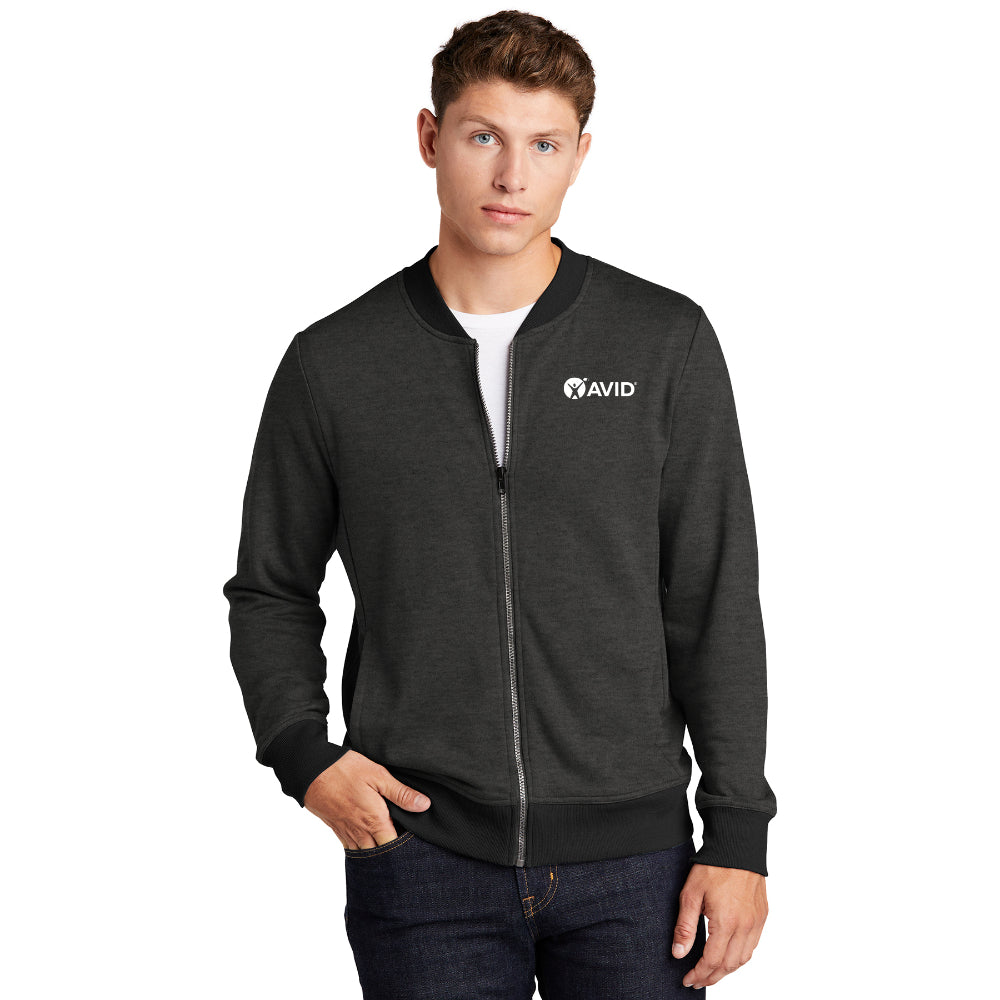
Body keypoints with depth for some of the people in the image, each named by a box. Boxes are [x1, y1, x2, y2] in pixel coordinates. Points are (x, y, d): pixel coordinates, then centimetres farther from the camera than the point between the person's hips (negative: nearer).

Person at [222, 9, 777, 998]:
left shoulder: (667, 342, 0)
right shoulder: (332, 364, 1)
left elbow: (717, 605, 1)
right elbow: (271, 592, 12)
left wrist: (737, 832, -2)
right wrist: (304, 753, -4)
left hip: (631, 853, 0)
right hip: (421, 859, 0)